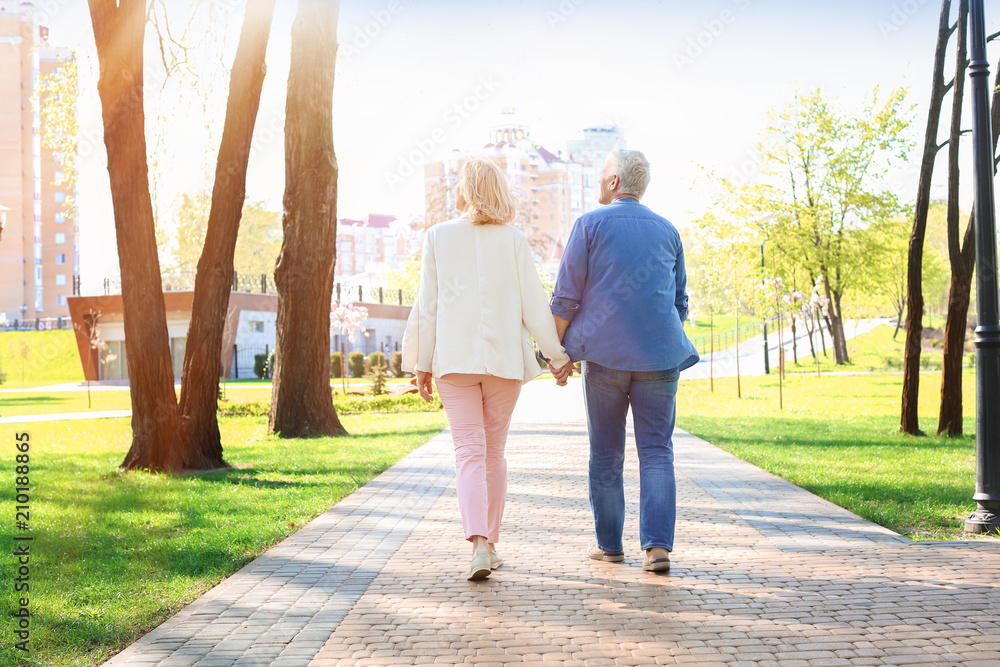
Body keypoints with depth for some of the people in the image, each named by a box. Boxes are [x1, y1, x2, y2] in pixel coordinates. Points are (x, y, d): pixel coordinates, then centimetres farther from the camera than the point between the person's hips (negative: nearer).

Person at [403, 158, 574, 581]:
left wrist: (422, 364, 8)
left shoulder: (438, 237, 2)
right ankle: (490, 543, 21)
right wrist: (557, 355, 10)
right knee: (494, 452, 13)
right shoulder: (513, 239, 1)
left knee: (469, 453, -3)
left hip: (454, 359, -1)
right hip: (505, 358, 1)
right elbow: (533, 303, 0)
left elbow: (427, 306, 2)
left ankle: (479, 543, -21)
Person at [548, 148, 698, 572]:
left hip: (604, 354, -2)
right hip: (659, 355, 2)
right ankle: (658, 545, -10)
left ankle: (609, 544, 15)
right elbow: (679, 301, 17)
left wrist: (558, 351, 4)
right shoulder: (668, 230, 12)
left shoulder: (591, 224, 0)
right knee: (656, 451, 2)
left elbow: (566, 298, -4)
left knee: (606, 453, 8)